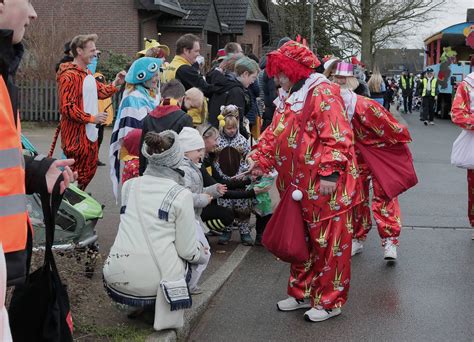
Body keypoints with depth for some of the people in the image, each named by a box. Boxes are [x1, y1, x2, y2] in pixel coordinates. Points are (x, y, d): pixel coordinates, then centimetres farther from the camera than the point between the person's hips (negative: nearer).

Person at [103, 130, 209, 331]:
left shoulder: (129, 186, 8)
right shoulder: (181, 194, -7)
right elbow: (187, 251, -6)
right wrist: (203, 254, 18)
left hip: (116, 279, 5)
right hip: (151, 283, -5)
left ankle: (136, 306, 21)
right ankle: (166, 316, 14)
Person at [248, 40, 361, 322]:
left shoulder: (322, 93, -13)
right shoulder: (290, 97, 16)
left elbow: (336, 137, -21)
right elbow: (274, 134, 19)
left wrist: (330, 173, -26)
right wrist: (260, 159, 5)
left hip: (324, 186, -9)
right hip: (298, 187, 9)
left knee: (327, 243, 1)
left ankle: (329, 301, 12)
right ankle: (303, 293, 31)